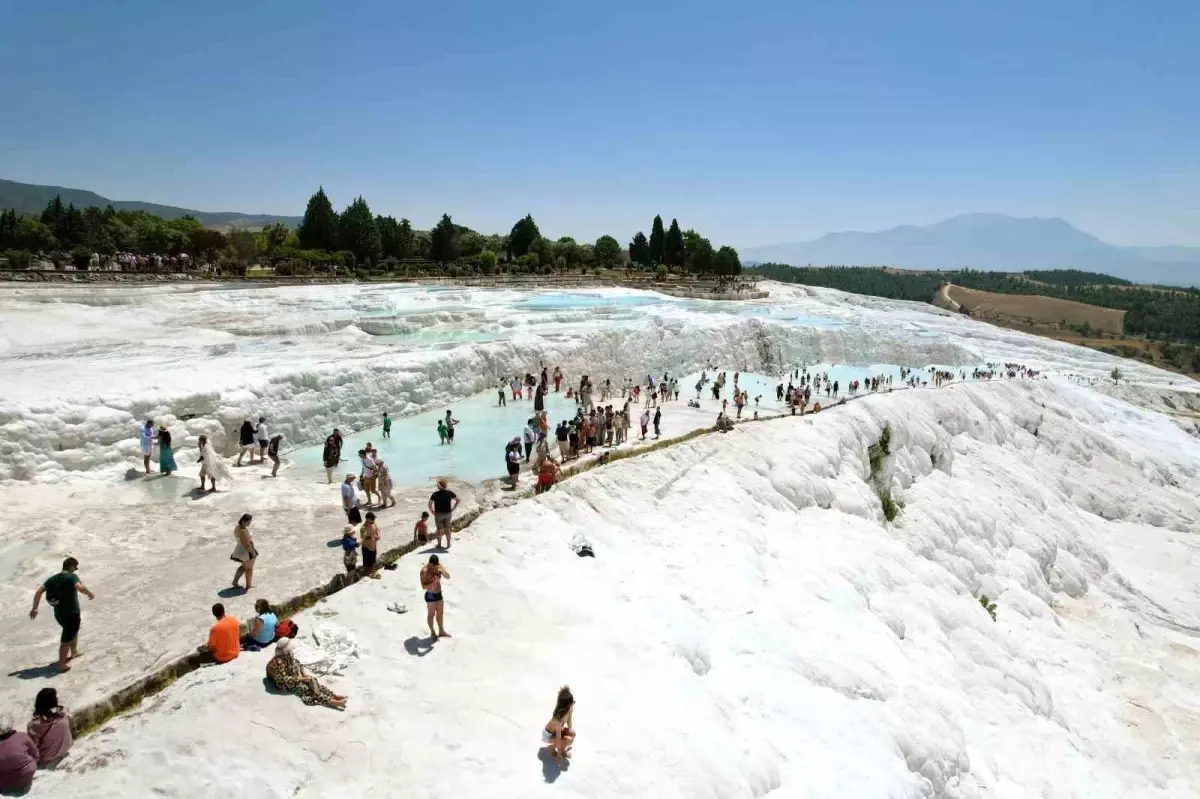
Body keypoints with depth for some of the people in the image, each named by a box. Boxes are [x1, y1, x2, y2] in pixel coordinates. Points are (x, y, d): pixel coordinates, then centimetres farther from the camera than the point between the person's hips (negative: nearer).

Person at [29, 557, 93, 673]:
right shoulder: (72, 577, -14)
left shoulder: (53, 579, 6)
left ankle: (74, 652, 45)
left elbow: (39, 592, 2)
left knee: (74, 629, 32)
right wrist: (90, 594, -14)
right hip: (71, 614, -7)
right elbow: (80, 587, -32)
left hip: (58, 614, 7)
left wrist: (34, 608, 9)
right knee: (66, 640, 5)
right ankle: (62, 665, 11)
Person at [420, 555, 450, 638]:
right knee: (431, 614, 7)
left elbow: (448, 577, -5)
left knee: (440, 613, 17)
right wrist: (433, 582, -36)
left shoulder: (439, 566, -3)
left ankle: (441, 631, 32)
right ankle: (432, 633, 24)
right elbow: (423, 586, -22)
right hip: (430, 595, -6)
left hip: (439, 594, 6)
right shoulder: (424, 570, -20)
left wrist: (442, 571, -23)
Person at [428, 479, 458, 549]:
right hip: (448, 513, 2)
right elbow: (458, 500, -1)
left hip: (438, 514, -2)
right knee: (447, 529, 13)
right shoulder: (449, 492, -3)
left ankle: (439, 544, 18)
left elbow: (430, 504, -17)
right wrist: (452, 509, 4)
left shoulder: (435, 494, -10)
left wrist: (432, 512, -2)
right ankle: (448, 544, 15)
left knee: (439, 529, 12)